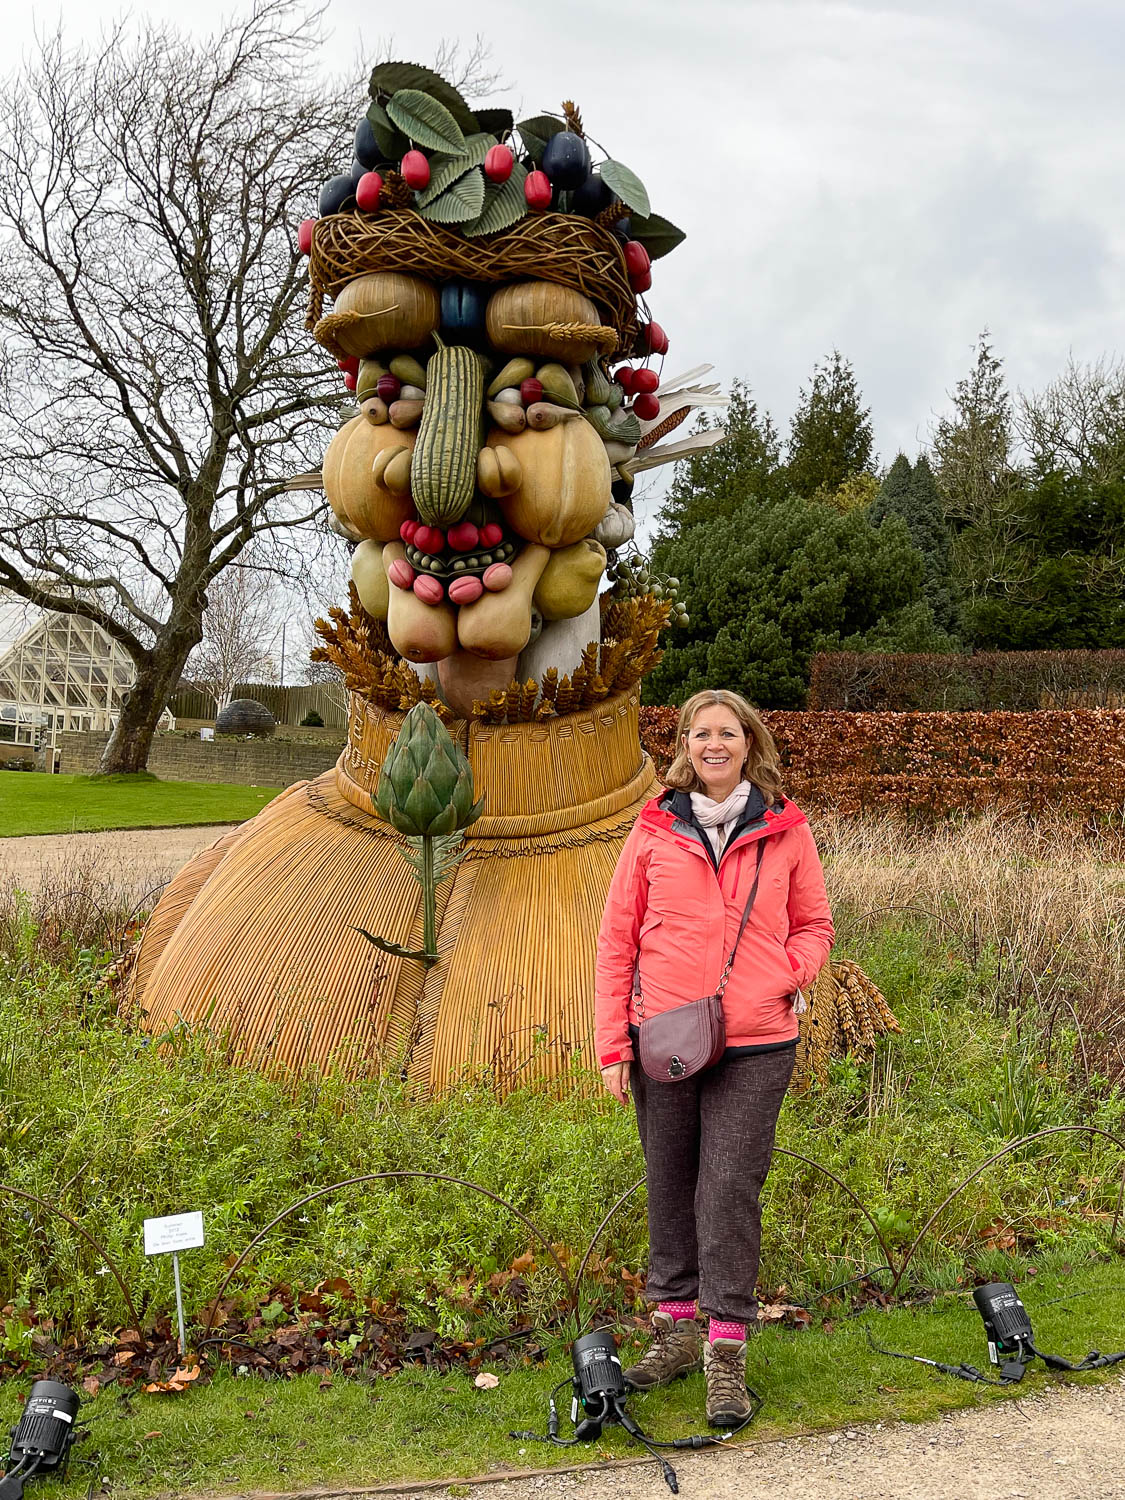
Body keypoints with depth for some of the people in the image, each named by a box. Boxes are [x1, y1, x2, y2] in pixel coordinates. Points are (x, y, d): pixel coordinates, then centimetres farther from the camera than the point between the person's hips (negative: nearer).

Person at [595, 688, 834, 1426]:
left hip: (754, 1045, -2)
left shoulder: (786, 830, 3)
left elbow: (814, 926, 12)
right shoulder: (655, 830, 4)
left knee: (730, 1189, -3)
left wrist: (783, 976, -10)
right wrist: (612, 1044, 1)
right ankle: (677, 1328, 27)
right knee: (670, 1185, 11)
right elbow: (617, 938, 6)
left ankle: (727, 1354, 7)